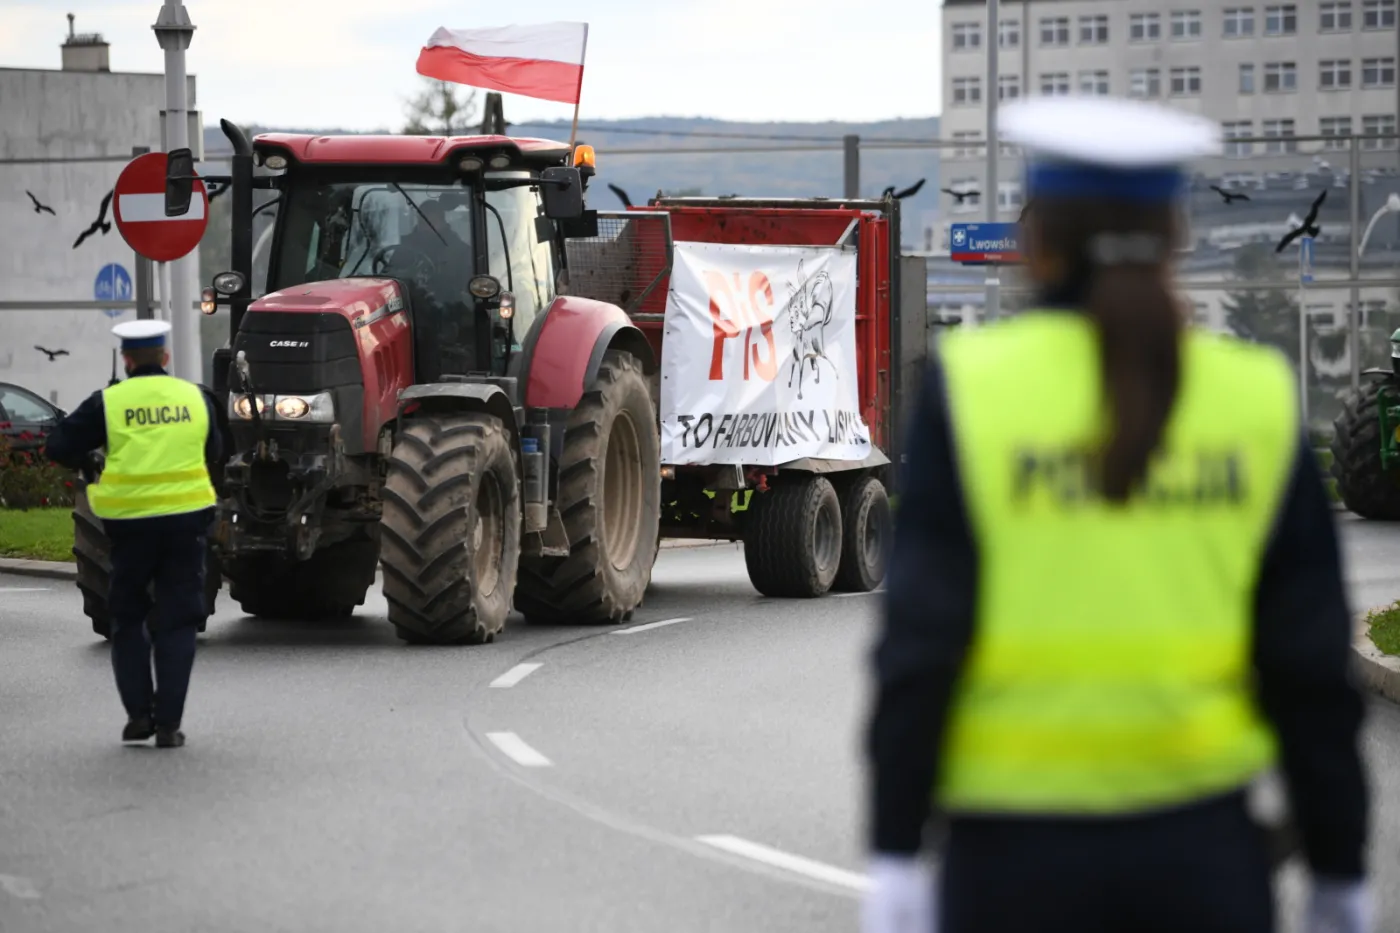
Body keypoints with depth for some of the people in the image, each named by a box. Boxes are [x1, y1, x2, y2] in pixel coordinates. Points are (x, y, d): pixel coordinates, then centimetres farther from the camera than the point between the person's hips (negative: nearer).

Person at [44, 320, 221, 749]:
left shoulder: (108, 402, -5)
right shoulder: (194, 397, 3)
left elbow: (59, 448, -2)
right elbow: (214, 452, 16)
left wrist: (85, 463, 18)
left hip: (131, 520, -1)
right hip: (186, 518, 1)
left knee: (128, 619, 15)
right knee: (177, 621, 7)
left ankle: (139, 713, 10)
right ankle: (169, 722, 2)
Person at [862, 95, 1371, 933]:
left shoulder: (973, 387, -6)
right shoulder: (1255, 400, 0)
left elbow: (920, 643, -9)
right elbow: (1313, 661, 1)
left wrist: (897, 855, -5)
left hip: (1016, 844, -1)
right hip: (1202, 850, 2)